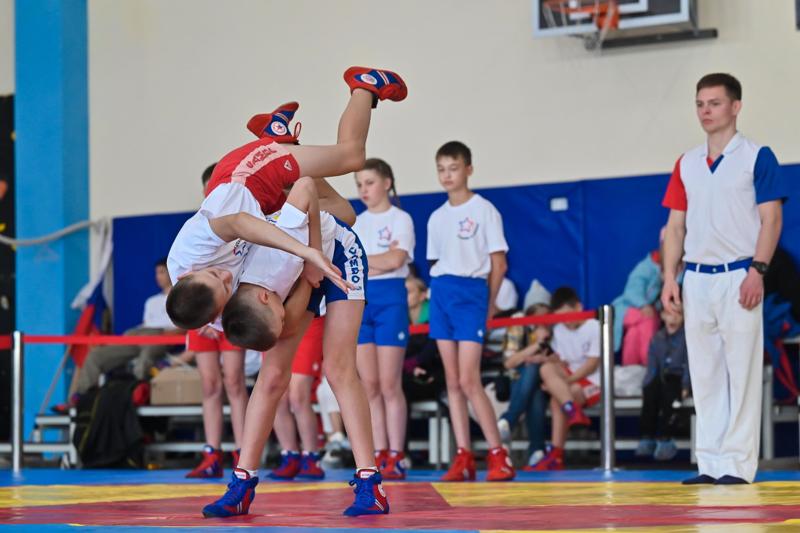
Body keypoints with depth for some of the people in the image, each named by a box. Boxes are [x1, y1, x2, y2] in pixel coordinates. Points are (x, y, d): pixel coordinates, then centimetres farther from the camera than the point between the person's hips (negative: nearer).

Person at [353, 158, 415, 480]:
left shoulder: (400, 219, 1)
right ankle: (379, 456, 4)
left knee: (389, 384, -6)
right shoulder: (356, 223, 16)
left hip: (390, 298, -5)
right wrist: (379, 262, -5)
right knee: (369, 385, 2)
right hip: (358, 300, 5)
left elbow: (396, 259, -13)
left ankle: (396, 457, -3)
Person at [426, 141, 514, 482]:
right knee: (452, 381, 3)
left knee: (468, 381, -13)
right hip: (441, 293, 6)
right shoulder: (437, 217, 14)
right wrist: (439, 292, 7)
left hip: (472, 293, -6)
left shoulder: (484, 210, -2)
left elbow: (498, 263, -2)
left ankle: (498, 455, -6)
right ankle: (463, 457, 4)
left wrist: (488, 303, -2)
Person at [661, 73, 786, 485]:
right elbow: (676, 225, 14)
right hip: (696, 280, 5)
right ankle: (709, 463, 11)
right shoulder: (687, 164, 14)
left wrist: (757, 271, -17)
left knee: (742, 373, -4)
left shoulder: (757, 157, -1)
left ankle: (739, 464, -2)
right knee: (704, 376, 7)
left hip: (738, 277, -5)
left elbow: (771, 219, -6)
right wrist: (670, 278, 4)